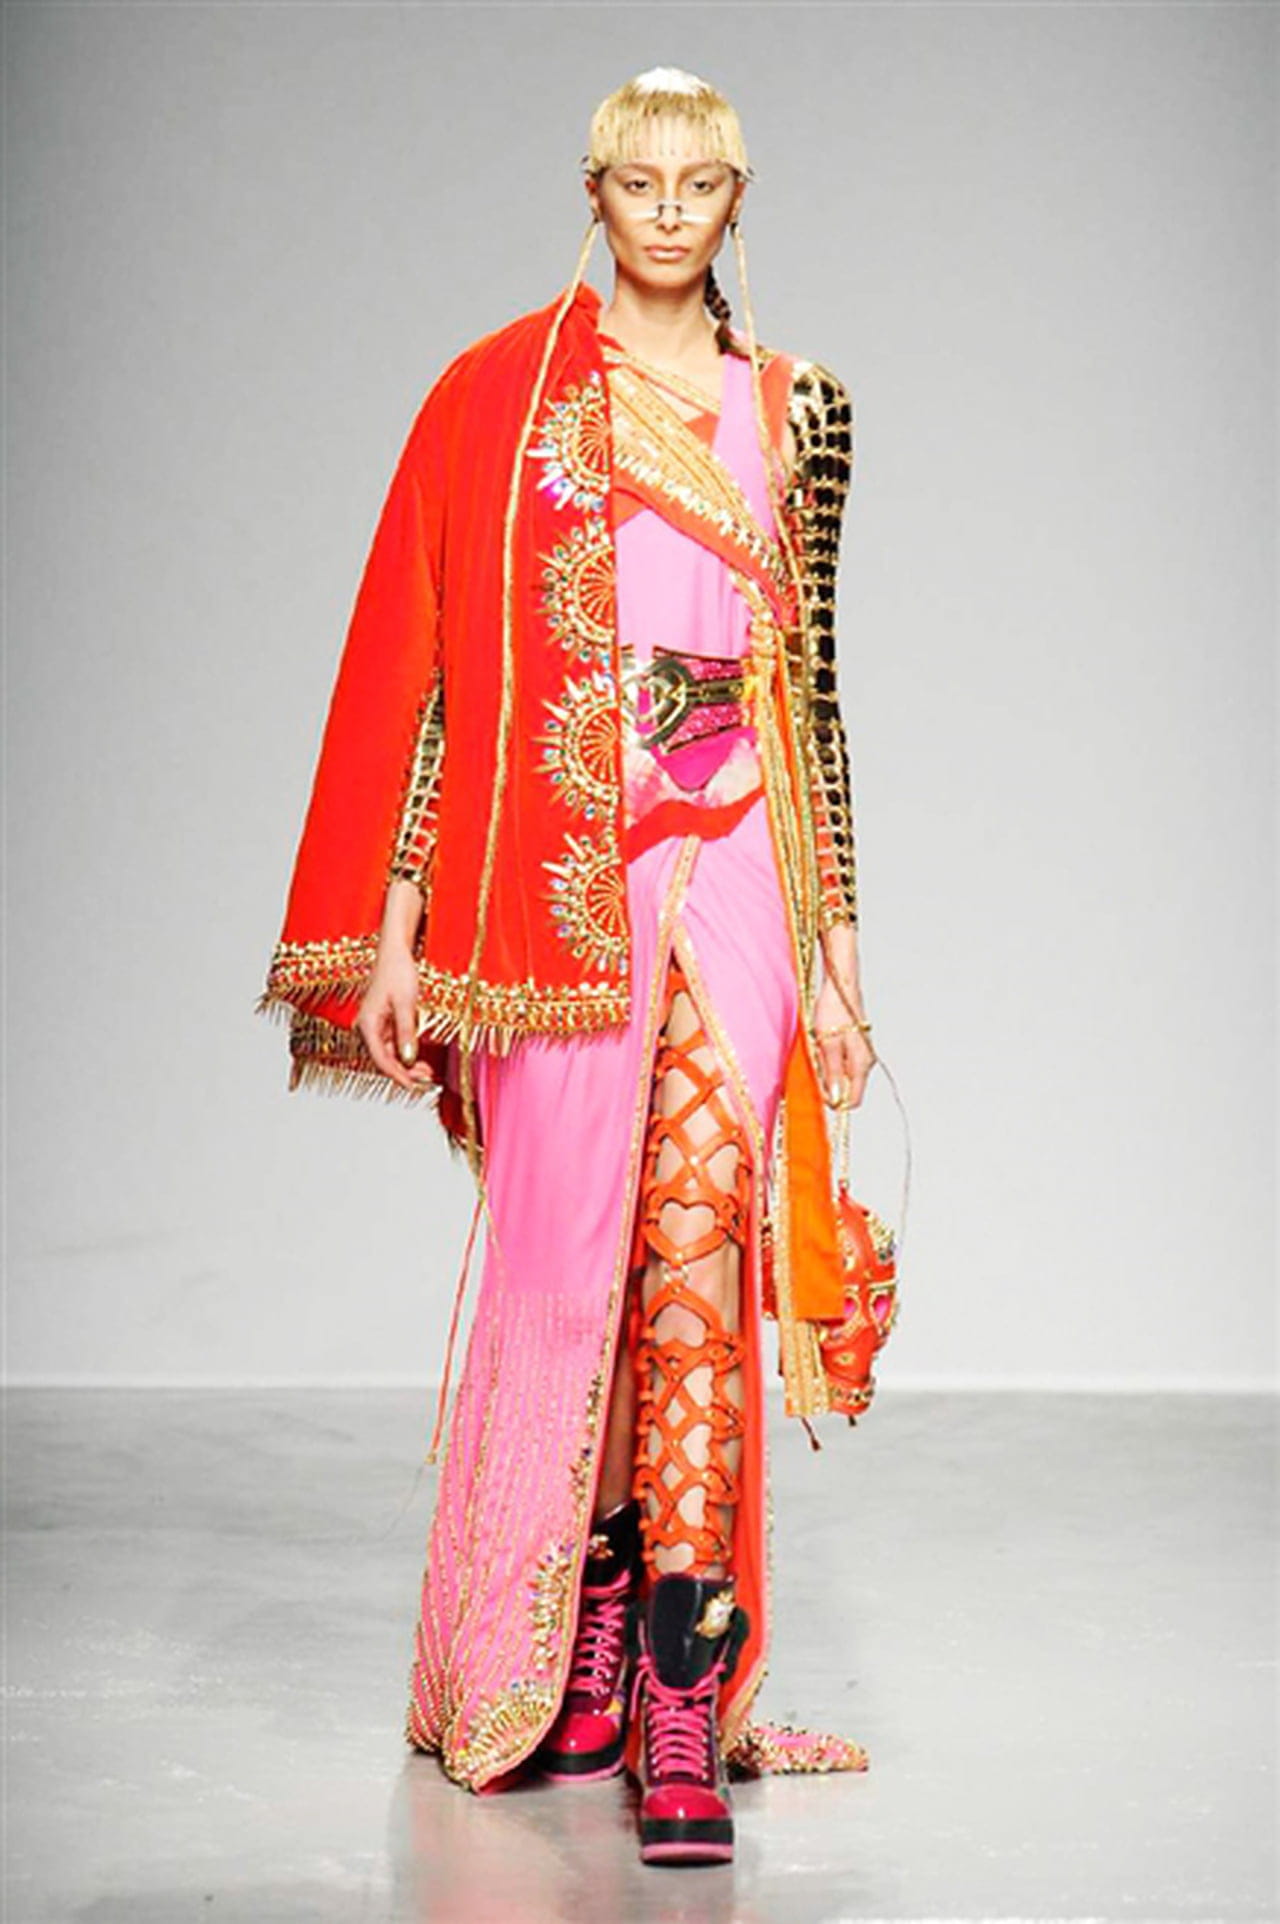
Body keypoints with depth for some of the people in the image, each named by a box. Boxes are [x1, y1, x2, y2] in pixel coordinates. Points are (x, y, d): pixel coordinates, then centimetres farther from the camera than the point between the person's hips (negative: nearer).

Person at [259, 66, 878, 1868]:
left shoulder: (796, 406, 12)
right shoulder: (501, 391, 5)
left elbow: (811, 683, 14)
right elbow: (424, 660, 2)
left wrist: (836, 937, 11)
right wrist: (395, 928, -4)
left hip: (728, 867, 1)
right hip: (552, 880, -1)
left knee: (697, 1245, -13)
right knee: (565, 1264, 3)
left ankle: (680, 1708, -11)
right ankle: (560, 1666, 20)